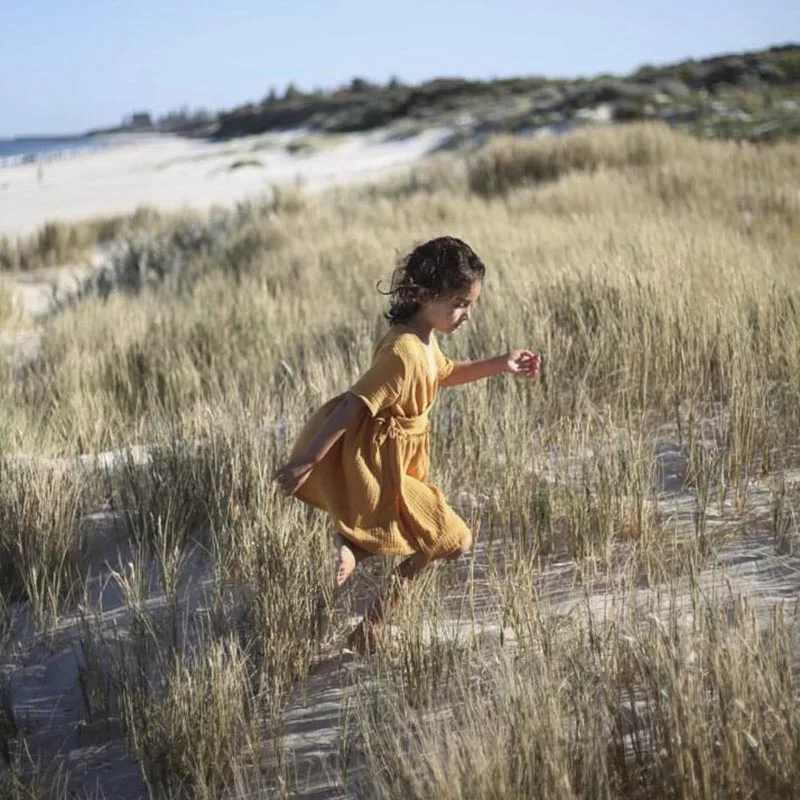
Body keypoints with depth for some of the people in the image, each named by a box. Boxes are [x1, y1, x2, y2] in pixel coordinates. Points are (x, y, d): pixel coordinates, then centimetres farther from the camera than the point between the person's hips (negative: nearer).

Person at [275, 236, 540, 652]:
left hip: (391, 463, 10)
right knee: (455, 541, -1)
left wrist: (499, 365, 17)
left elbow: (445, 374, 26)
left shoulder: (423, 340, 4)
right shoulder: (404, 353, -28)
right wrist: (305, 462, -27)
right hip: (375, 469, -10)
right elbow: (352, 406, -28)